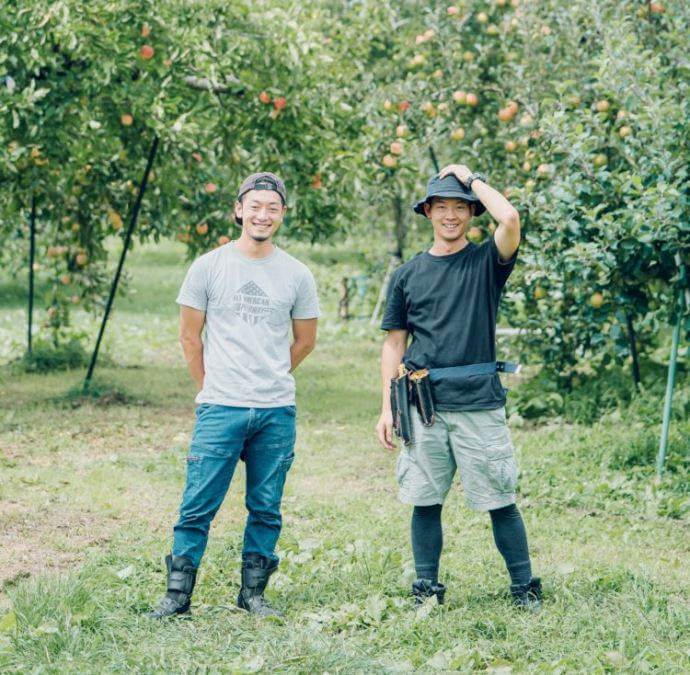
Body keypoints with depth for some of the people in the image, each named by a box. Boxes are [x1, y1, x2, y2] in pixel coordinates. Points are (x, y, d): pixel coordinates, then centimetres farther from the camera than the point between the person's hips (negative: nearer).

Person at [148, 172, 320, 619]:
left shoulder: (297, 276, 5)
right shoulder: (210, 267, 1)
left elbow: (305, 340, 17)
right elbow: (190, 336, 8)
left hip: (278, 412, 2)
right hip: (220, 409, -2)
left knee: (266, 510, 8)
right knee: (198, 506, -3)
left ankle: (253, 593, 20)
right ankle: (178, 594, 6)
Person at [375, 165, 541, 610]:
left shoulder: (487, 262, 3)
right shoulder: (408, 274, 12)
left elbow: (510, 218, -18)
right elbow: (394, 344, 13)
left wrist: (471, 179, -3)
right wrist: (387, 407, 7)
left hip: (479, 402, -3)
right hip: (423, 403, 3)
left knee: (499, 501, 0)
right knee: (425, 501, 7)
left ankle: (525, 587, 12)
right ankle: (426, 588, 17)